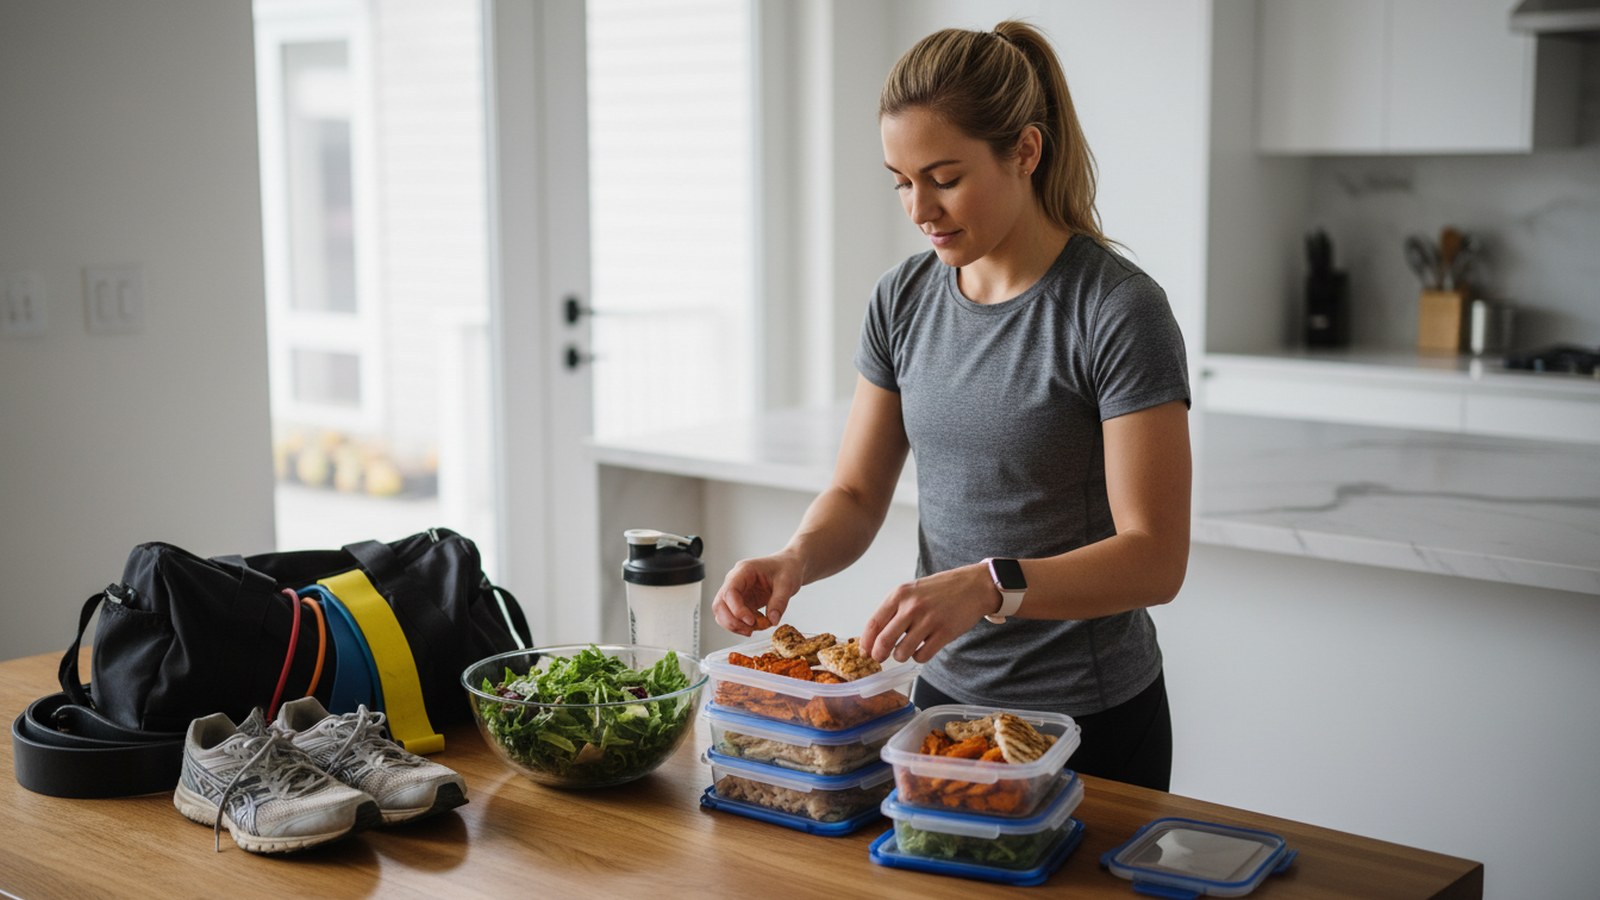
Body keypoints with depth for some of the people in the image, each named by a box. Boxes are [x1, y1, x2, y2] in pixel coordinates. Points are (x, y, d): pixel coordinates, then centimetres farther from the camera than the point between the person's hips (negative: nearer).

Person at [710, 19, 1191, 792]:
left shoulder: (1119, 312, -17)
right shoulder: (903, 301, 1)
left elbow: (1155, 558, -21)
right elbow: (856, 496, 5)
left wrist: (986, 587, -35)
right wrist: (797, 558, -17)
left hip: (1091, 725, -5)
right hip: (946, 695, 5)